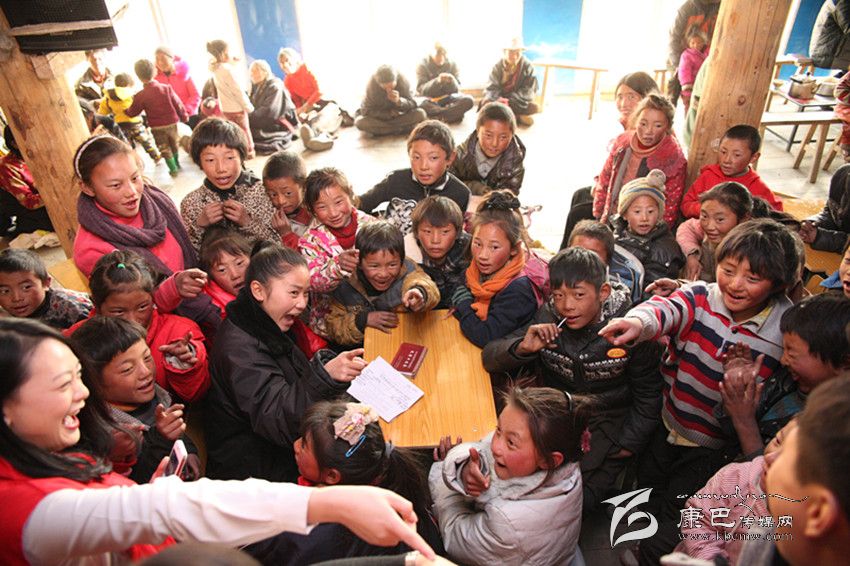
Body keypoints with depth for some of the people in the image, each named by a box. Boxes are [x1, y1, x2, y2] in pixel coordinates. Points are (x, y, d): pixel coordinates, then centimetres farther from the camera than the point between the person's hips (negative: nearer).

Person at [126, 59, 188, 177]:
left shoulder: (140, 96, -12)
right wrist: (184, 116, 12)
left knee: (164, 148, 12)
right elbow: (177, 104, -3)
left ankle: (173, 169, 12)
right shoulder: (166, 88, -10)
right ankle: (177, 164, 38)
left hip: (157, 127, -2)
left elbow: (132, 113, -3)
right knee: (174, 144, 22)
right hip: (171, 123, 2)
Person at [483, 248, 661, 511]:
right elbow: (489, 357, -7)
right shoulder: (547, 321, -8)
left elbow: (647, 398, 0)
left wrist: (627, 446, -2)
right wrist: (522, 348, -26)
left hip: (606, 425, -2)